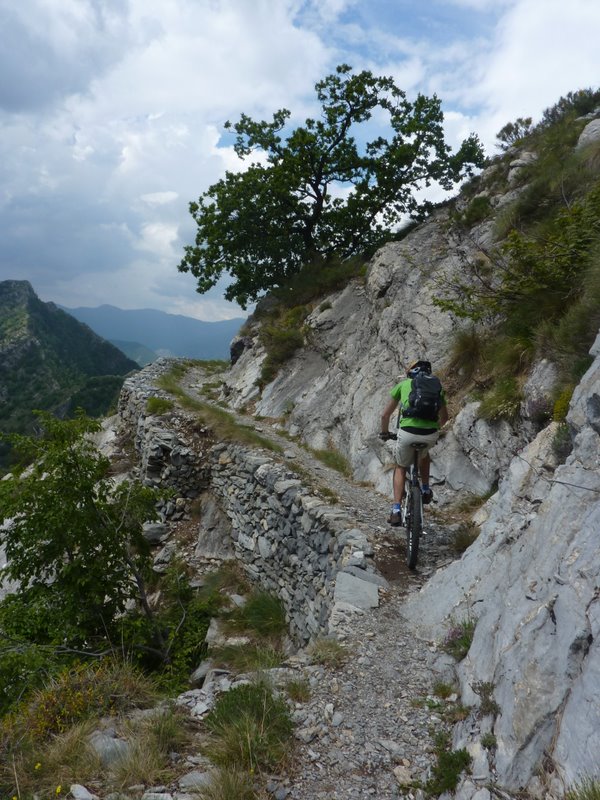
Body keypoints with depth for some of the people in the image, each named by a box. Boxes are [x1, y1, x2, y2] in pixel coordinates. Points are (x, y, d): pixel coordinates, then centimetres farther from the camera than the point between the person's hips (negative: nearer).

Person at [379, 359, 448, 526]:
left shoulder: (403, 384, 17)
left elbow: (385, 415, 19)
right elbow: (444, 417, 33)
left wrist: (385, 433, 35)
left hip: (407, 432, -2)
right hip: (431, 434, 2)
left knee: (400, 467, 21)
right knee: (424, 454, 39)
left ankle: (396, 510, 11)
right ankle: (426, 490, 34)